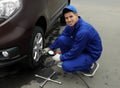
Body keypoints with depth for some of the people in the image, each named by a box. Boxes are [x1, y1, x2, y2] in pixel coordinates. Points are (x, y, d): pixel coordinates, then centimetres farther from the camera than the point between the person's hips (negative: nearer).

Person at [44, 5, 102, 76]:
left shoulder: (83, 31, -34)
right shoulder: (71, 25, -8)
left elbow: (75, 51, -25)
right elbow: (61, 36, 7)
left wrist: (61, 58, -13)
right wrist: (50, 48, 5)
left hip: (91, 54, -7)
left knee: (66, 66, -22)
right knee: (62, 39, -11)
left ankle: (90, 65, 2)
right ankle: (69, 60, 9)